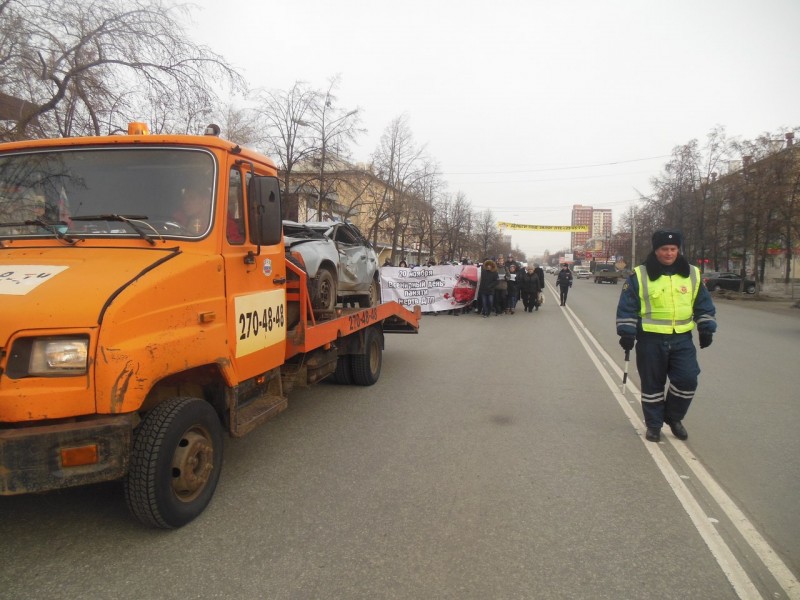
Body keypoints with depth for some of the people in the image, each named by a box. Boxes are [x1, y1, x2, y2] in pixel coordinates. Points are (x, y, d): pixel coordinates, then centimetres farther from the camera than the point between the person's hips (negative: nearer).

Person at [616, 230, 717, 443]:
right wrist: (627, 333, -7)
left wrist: (706, 329, 7)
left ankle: (673, 417, 21)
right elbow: (627, 308, -3)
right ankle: (653, 425, 22)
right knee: (652, 384, 6)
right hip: (650, 340, -2)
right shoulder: (640, 276, -5)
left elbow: (704, 305, 13)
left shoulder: (692, 274, 5)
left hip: (682, 339, 3)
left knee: (687, 380, -4)